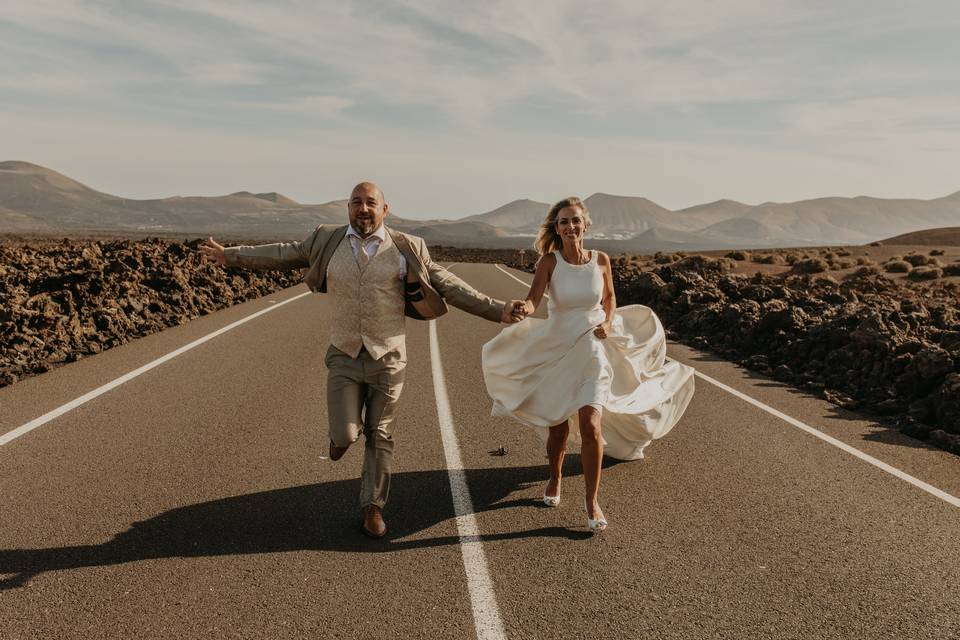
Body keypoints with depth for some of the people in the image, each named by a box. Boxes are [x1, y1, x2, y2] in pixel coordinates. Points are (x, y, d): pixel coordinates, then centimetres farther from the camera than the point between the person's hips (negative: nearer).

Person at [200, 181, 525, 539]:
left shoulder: (407, 248, -5)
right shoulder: (328, 241, 1)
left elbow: (450, 287, -4)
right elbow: (282, 255, 12)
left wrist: (497, 311, -9)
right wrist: (229, 255, 16)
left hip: (388, 359, -1)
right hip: (344, 357, 1)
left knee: (379, 436, 8)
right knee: (344, 436, -6)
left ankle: (372, 507, 26)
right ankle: (344, 429, 33)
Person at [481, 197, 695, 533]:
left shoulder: (601, 260, -5)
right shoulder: (549, 260, -12)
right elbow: (533, 298, -24)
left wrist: (607, 323, -5)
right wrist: (524, 308, -47)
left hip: (592, 351, 0)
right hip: (556, 350, 0)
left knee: (590, 426, -12)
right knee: (557, 426, 12)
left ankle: (592, 500, 5)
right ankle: (555, 480, 41)